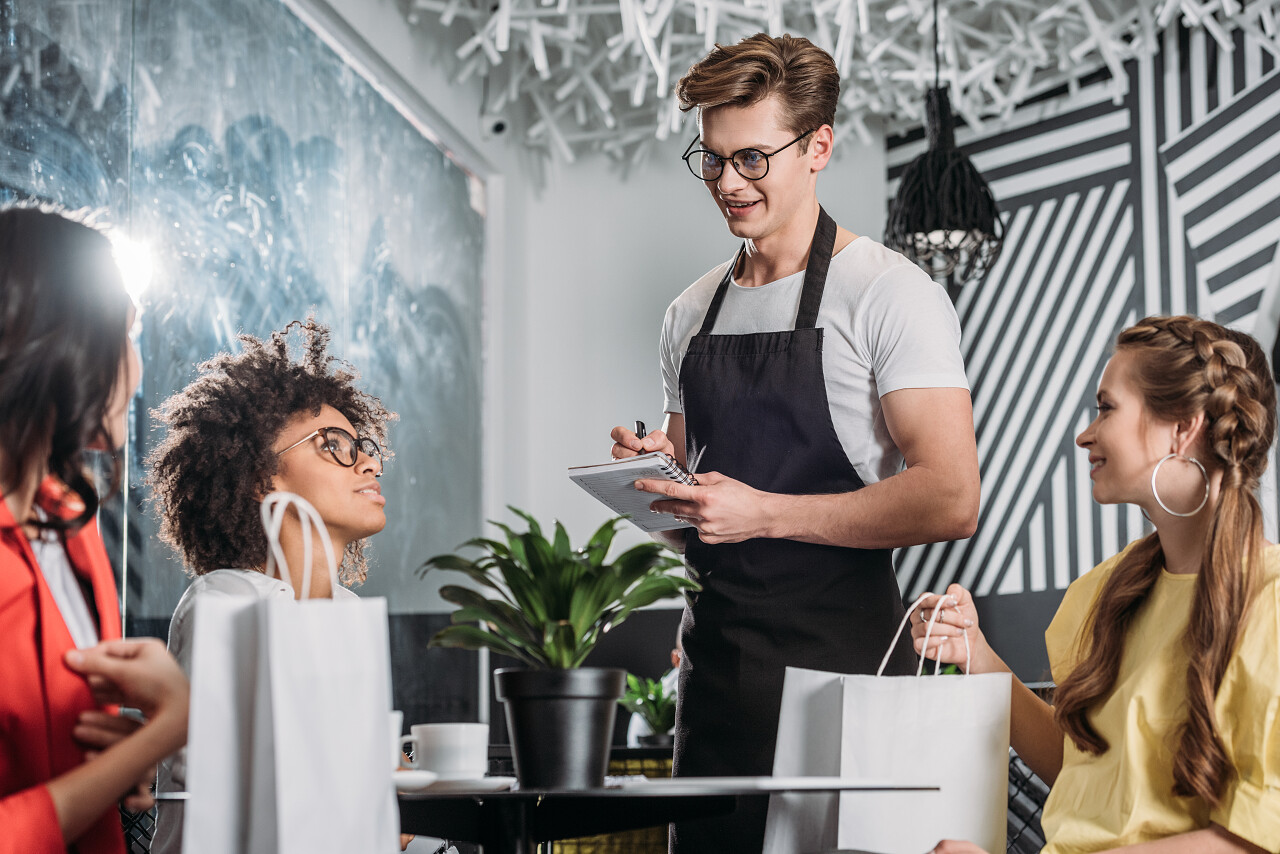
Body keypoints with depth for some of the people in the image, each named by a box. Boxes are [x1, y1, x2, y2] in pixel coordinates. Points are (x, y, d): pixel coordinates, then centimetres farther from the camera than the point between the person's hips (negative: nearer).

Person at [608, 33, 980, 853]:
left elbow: (951, 499, -16)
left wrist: (763, 512, -20)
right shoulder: (692, 313, 16)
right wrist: (656, 472, 1)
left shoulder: (889, 293, -6)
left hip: (838, 660, -6)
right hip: (715, 656, 6)